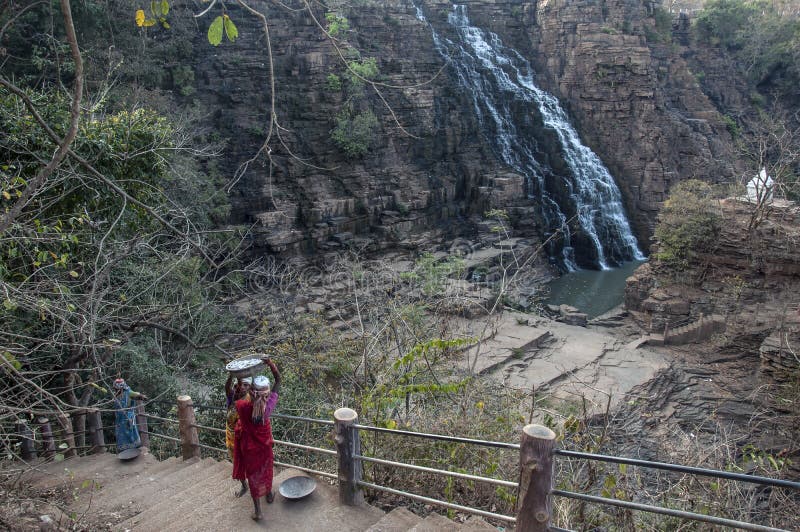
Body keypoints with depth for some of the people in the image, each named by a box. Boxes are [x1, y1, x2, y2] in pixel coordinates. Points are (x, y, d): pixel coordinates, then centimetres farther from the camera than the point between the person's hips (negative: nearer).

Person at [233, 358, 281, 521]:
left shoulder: (242, 407, -34)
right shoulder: (270, 404, -30)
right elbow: (278, 380, -18)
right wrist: (271, 364, -29)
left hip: (248, 445, -2)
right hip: (265, 443, 2)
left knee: (252, 474, 16)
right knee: (266, 469, 27)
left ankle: (257, 510, 24)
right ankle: (269, 494, 51)